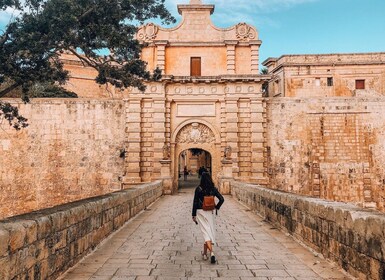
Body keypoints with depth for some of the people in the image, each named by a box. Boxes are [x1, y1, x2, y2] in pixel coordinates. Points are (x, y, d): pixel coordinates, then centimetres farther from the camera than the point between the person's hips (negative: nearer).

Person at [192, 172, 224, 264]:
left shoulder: (198, 189, -9)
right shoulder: (213, 189, -2)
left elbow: (195, 202, -7)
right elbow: (222, 199, -5)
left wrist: (194, 215, 0)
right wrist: (216, 207, 10)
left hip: (200, 212, -2)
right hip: (210, 212, 3)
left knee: (206, 232, -3)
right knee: (210, 231, 15)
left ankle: (211, 252, -21)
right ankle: (204, 253, 21)